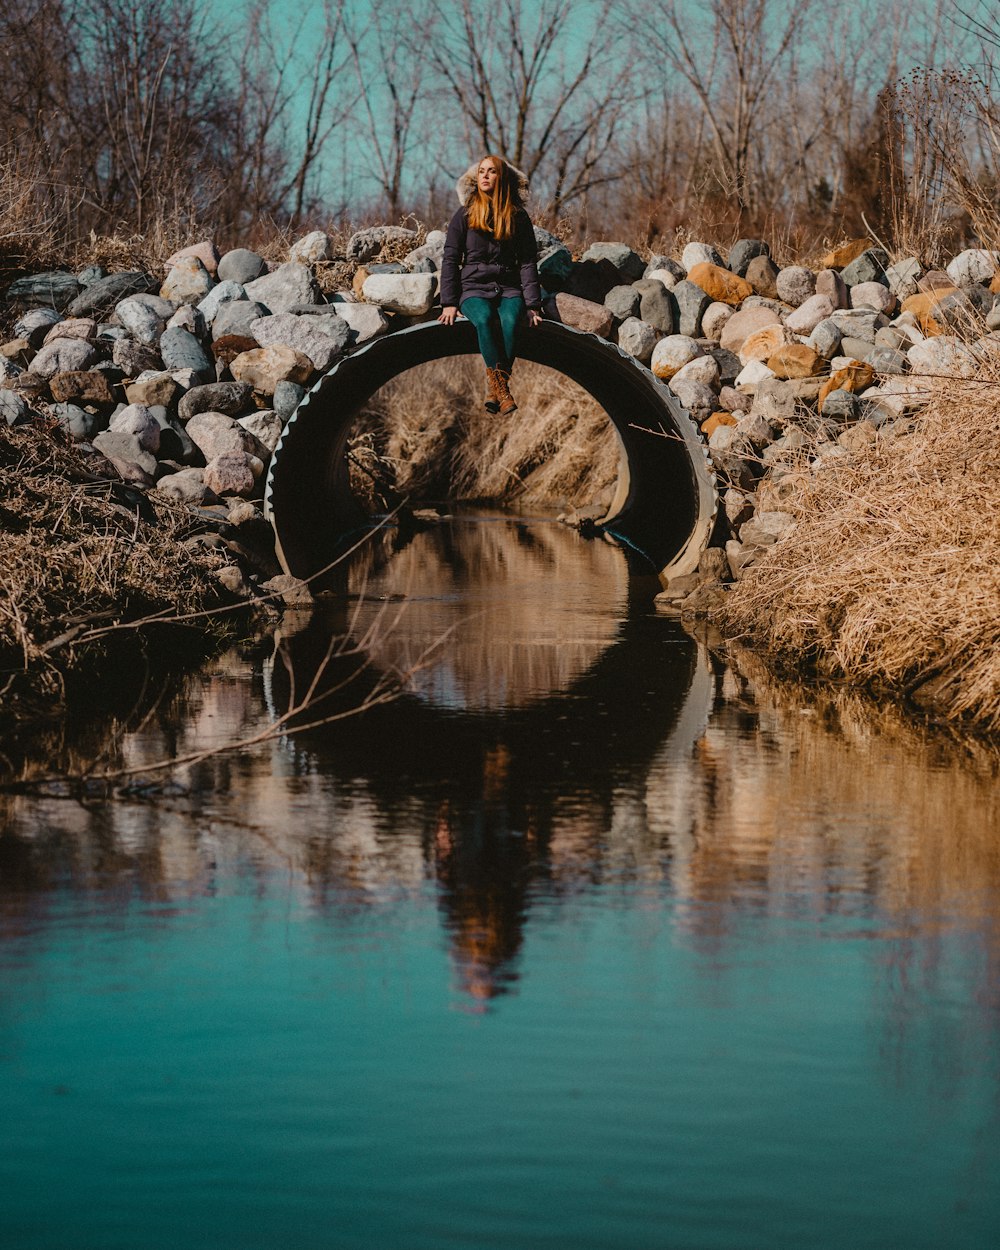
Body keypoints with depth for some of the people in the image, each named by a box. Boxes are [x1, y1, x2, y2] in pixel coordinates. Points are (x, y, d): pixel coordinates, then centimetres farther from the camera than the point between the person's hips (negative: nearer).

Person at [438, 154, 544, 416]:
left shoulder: (518, 217, 8)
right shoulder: (465, 215, 6)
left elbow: (528, 262, 8)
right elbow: (450, 259, 5)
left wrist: (532, 304, -2)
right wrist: (449, 302, -5)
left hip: (509, 288, 1)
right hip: (474, 288, -1)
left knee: (510, 322, -35)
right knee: (484, 319, -36)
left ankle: (493, 389, -35)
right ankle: (502, 389, -36)